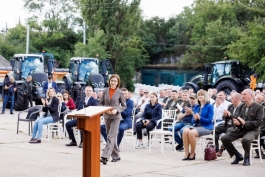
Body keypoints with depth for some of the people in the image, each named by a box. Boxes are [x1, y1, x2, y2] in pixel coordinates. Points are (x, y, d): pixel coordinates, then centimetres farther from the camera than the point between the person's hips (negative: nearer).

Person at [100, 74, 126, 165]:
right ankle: (116, 156, 24)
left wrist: (117, 110, -15)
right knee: (111, 137, 12)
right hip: (106, 116, 4)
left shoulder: (119, 92, -4)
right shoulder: (105, 91, 4)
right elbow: (101, 103, 11)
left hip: (116, 117, -4)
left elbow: (124, 105, 1)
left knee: (111, 137, -12)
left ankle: (105, 156, -18)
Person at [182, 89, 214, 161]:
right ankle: (187, 153, -25)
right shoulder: (196, 107, 17)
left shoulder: (209, 107, 0)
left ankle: (192, 154, -17)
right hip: (196, 126, 5)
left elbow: (209, 120, -9)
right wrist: (195, 119, -7)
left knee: (192, 132, -34)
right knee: (185, 130, -27)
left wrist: (199, 118, -20)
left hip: (206, 127, -5)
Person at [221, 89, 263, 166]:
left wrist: (245, 123, -23)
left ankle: (246, 157, -8)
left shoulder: (259, 107, -6)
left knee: (245, 140, -39)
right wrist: (236, 121, -9)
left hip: (252, 130, -6)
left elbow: (258, 122, -13)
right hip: (240, 129, 6)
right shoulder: (242, 106, 12)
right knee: (224, 138, -12)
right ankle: (238, 156, 6)